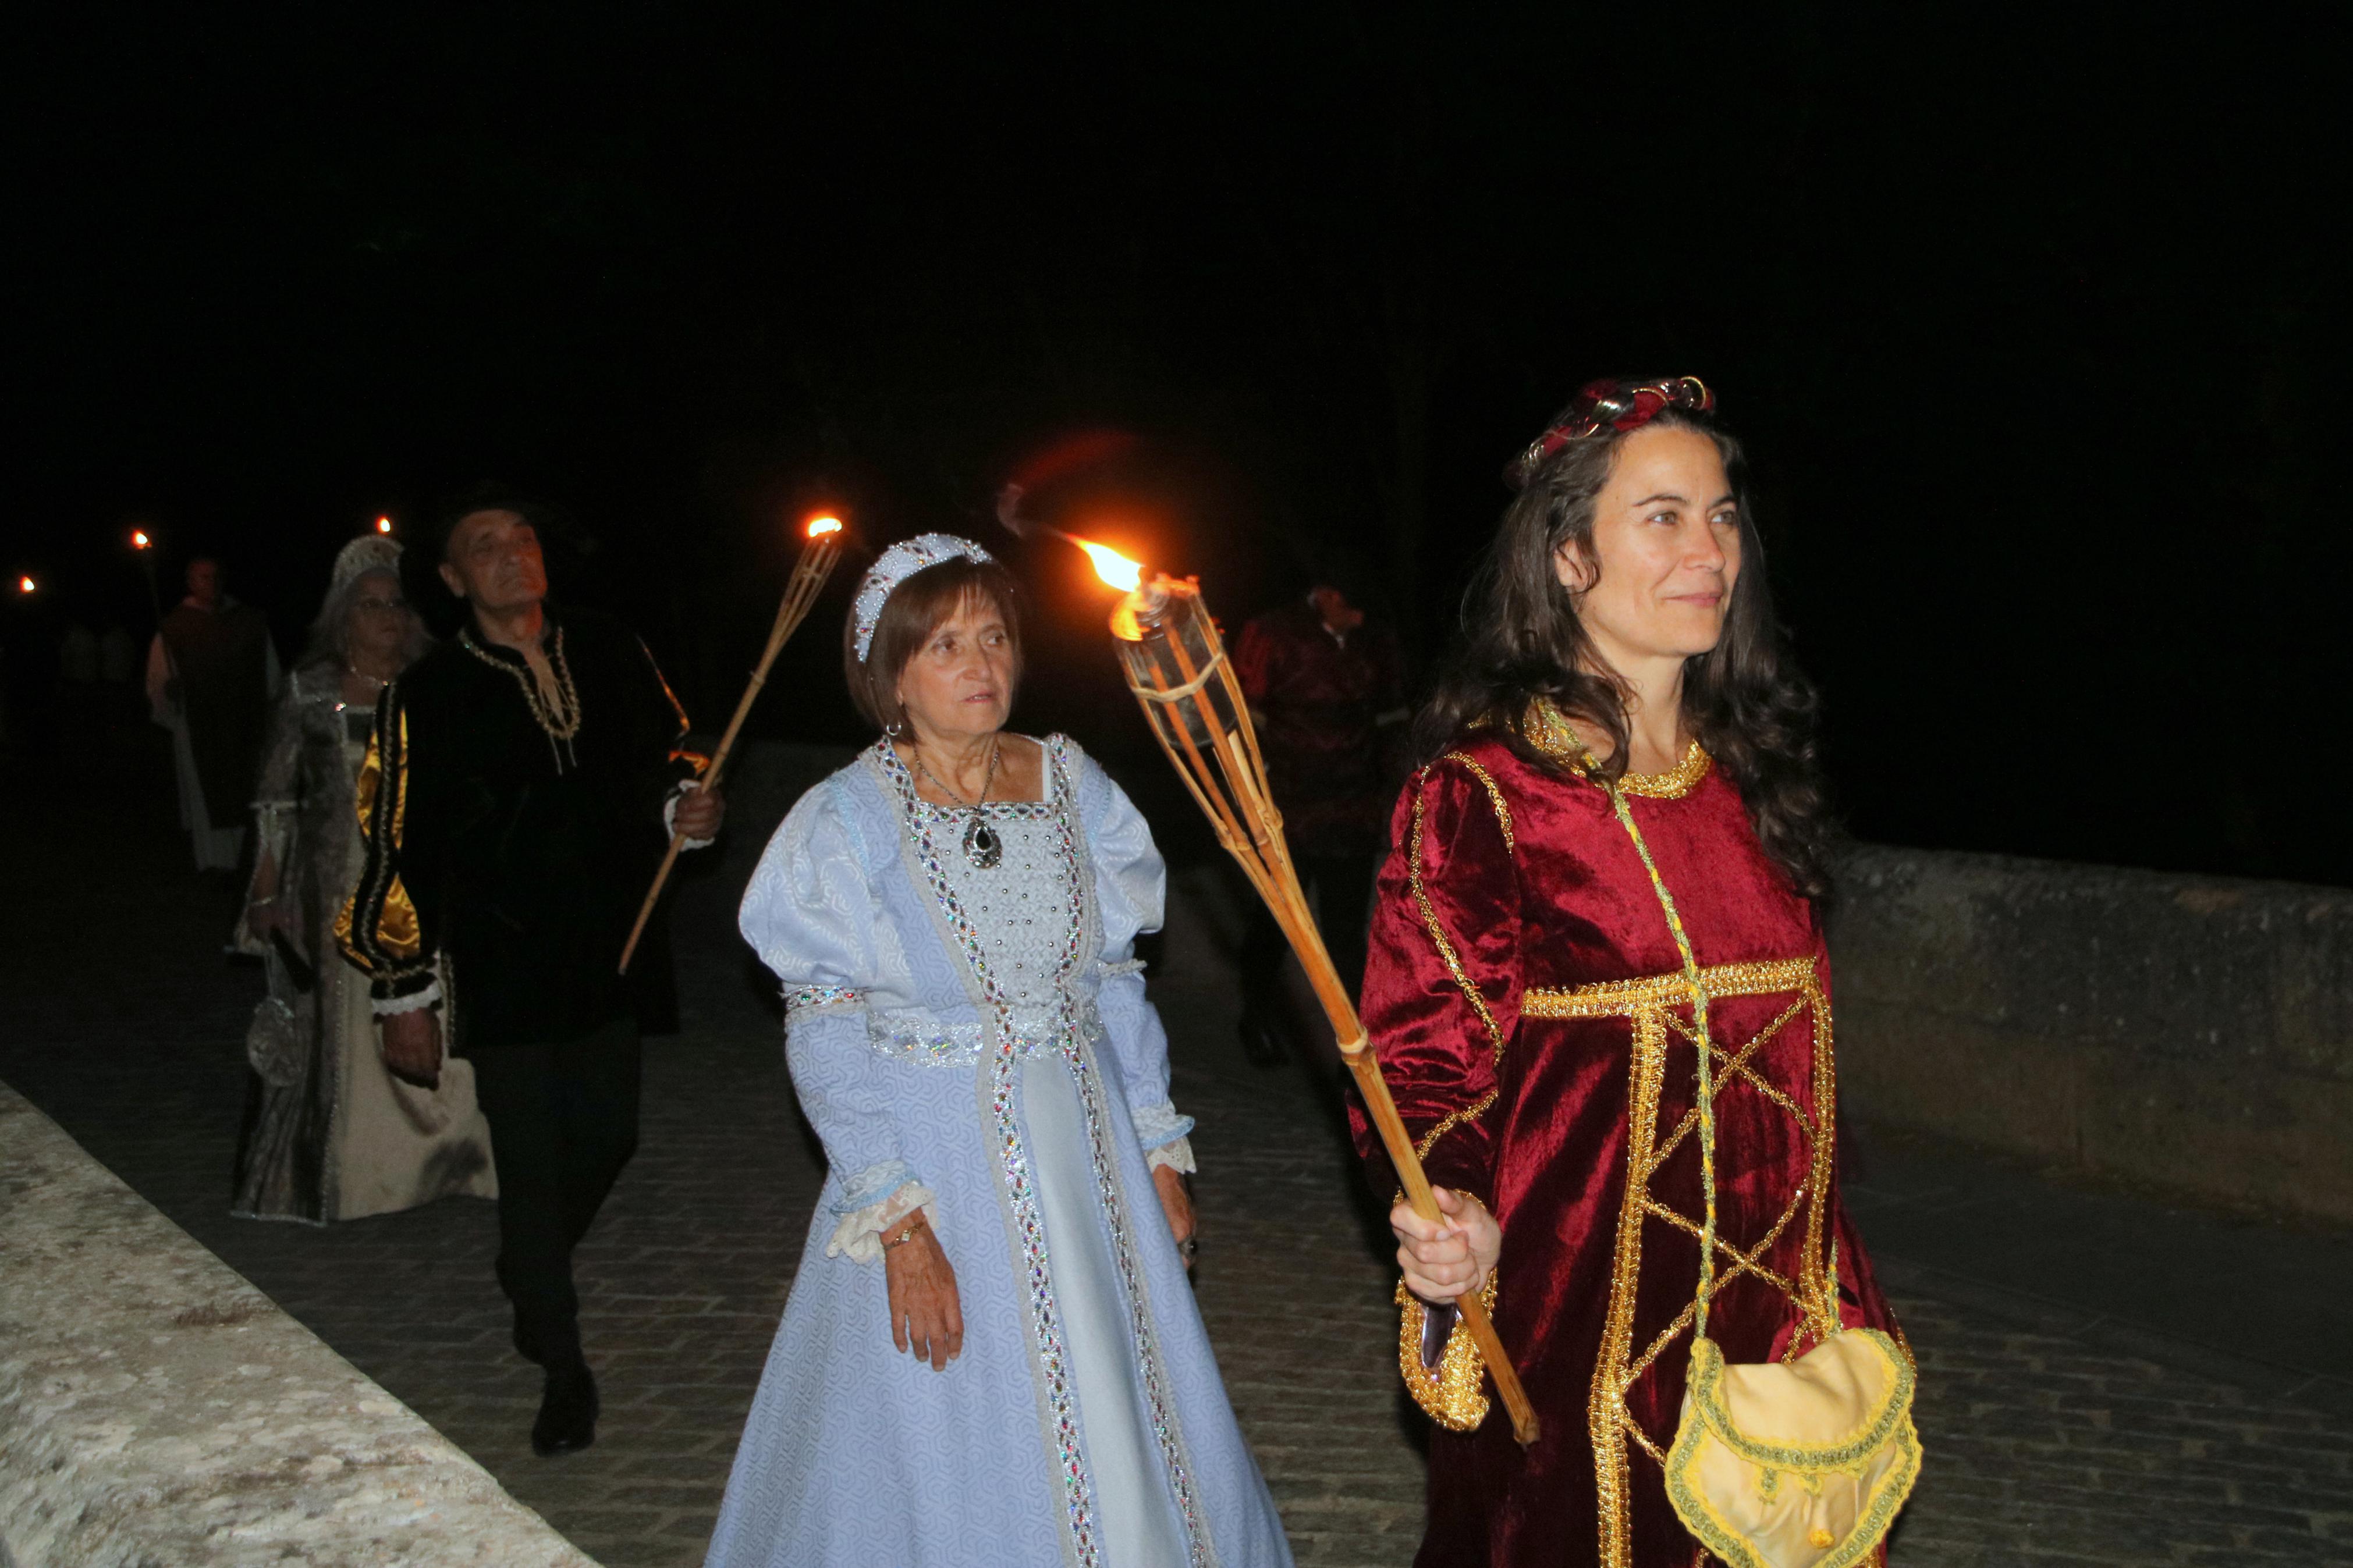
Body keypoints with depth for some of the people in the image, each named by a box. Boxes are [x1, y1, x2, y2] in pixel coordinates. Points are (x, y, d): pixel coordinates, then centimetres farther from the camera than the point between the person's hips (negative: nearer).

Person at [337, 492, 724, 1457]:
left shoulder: (608, 654, 3)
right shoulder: (427, 696, -6)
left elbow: (667, 753, 17)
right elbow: (397, 847, -4)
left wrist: (684, 808, -7)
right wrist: (404, 992, -4)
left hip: (607, 953, 4)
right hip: (501, 969, -4)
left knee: (606, 1139, 14)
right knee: (532, 1164, 1)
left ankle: (529, 1278, 45)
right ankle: (564, 1372, 16)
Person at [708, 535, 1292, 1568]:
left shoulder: (1073, 784, 1)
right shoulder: (847, 822, -10)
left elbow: (1117, 982, 8)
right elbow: (825, 1043, -11)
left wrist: (1159, 1153, 6)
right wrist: (897, 1221, -17)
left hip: (1088, 1148, 4)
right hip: (937, 1161, -4)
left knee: (1129, 1428, 13)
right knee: (951, 1462, 8)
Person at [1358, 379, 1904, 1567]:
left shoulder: (1748, 772, 8)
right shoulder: (1483, 791, -12)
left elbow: (1795, 1063, 14)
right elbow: (1424, 1060, -12)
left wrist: (1843, 1310, 15)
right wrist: (1449, 1219, -32)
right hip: (1580, 1349, -6)